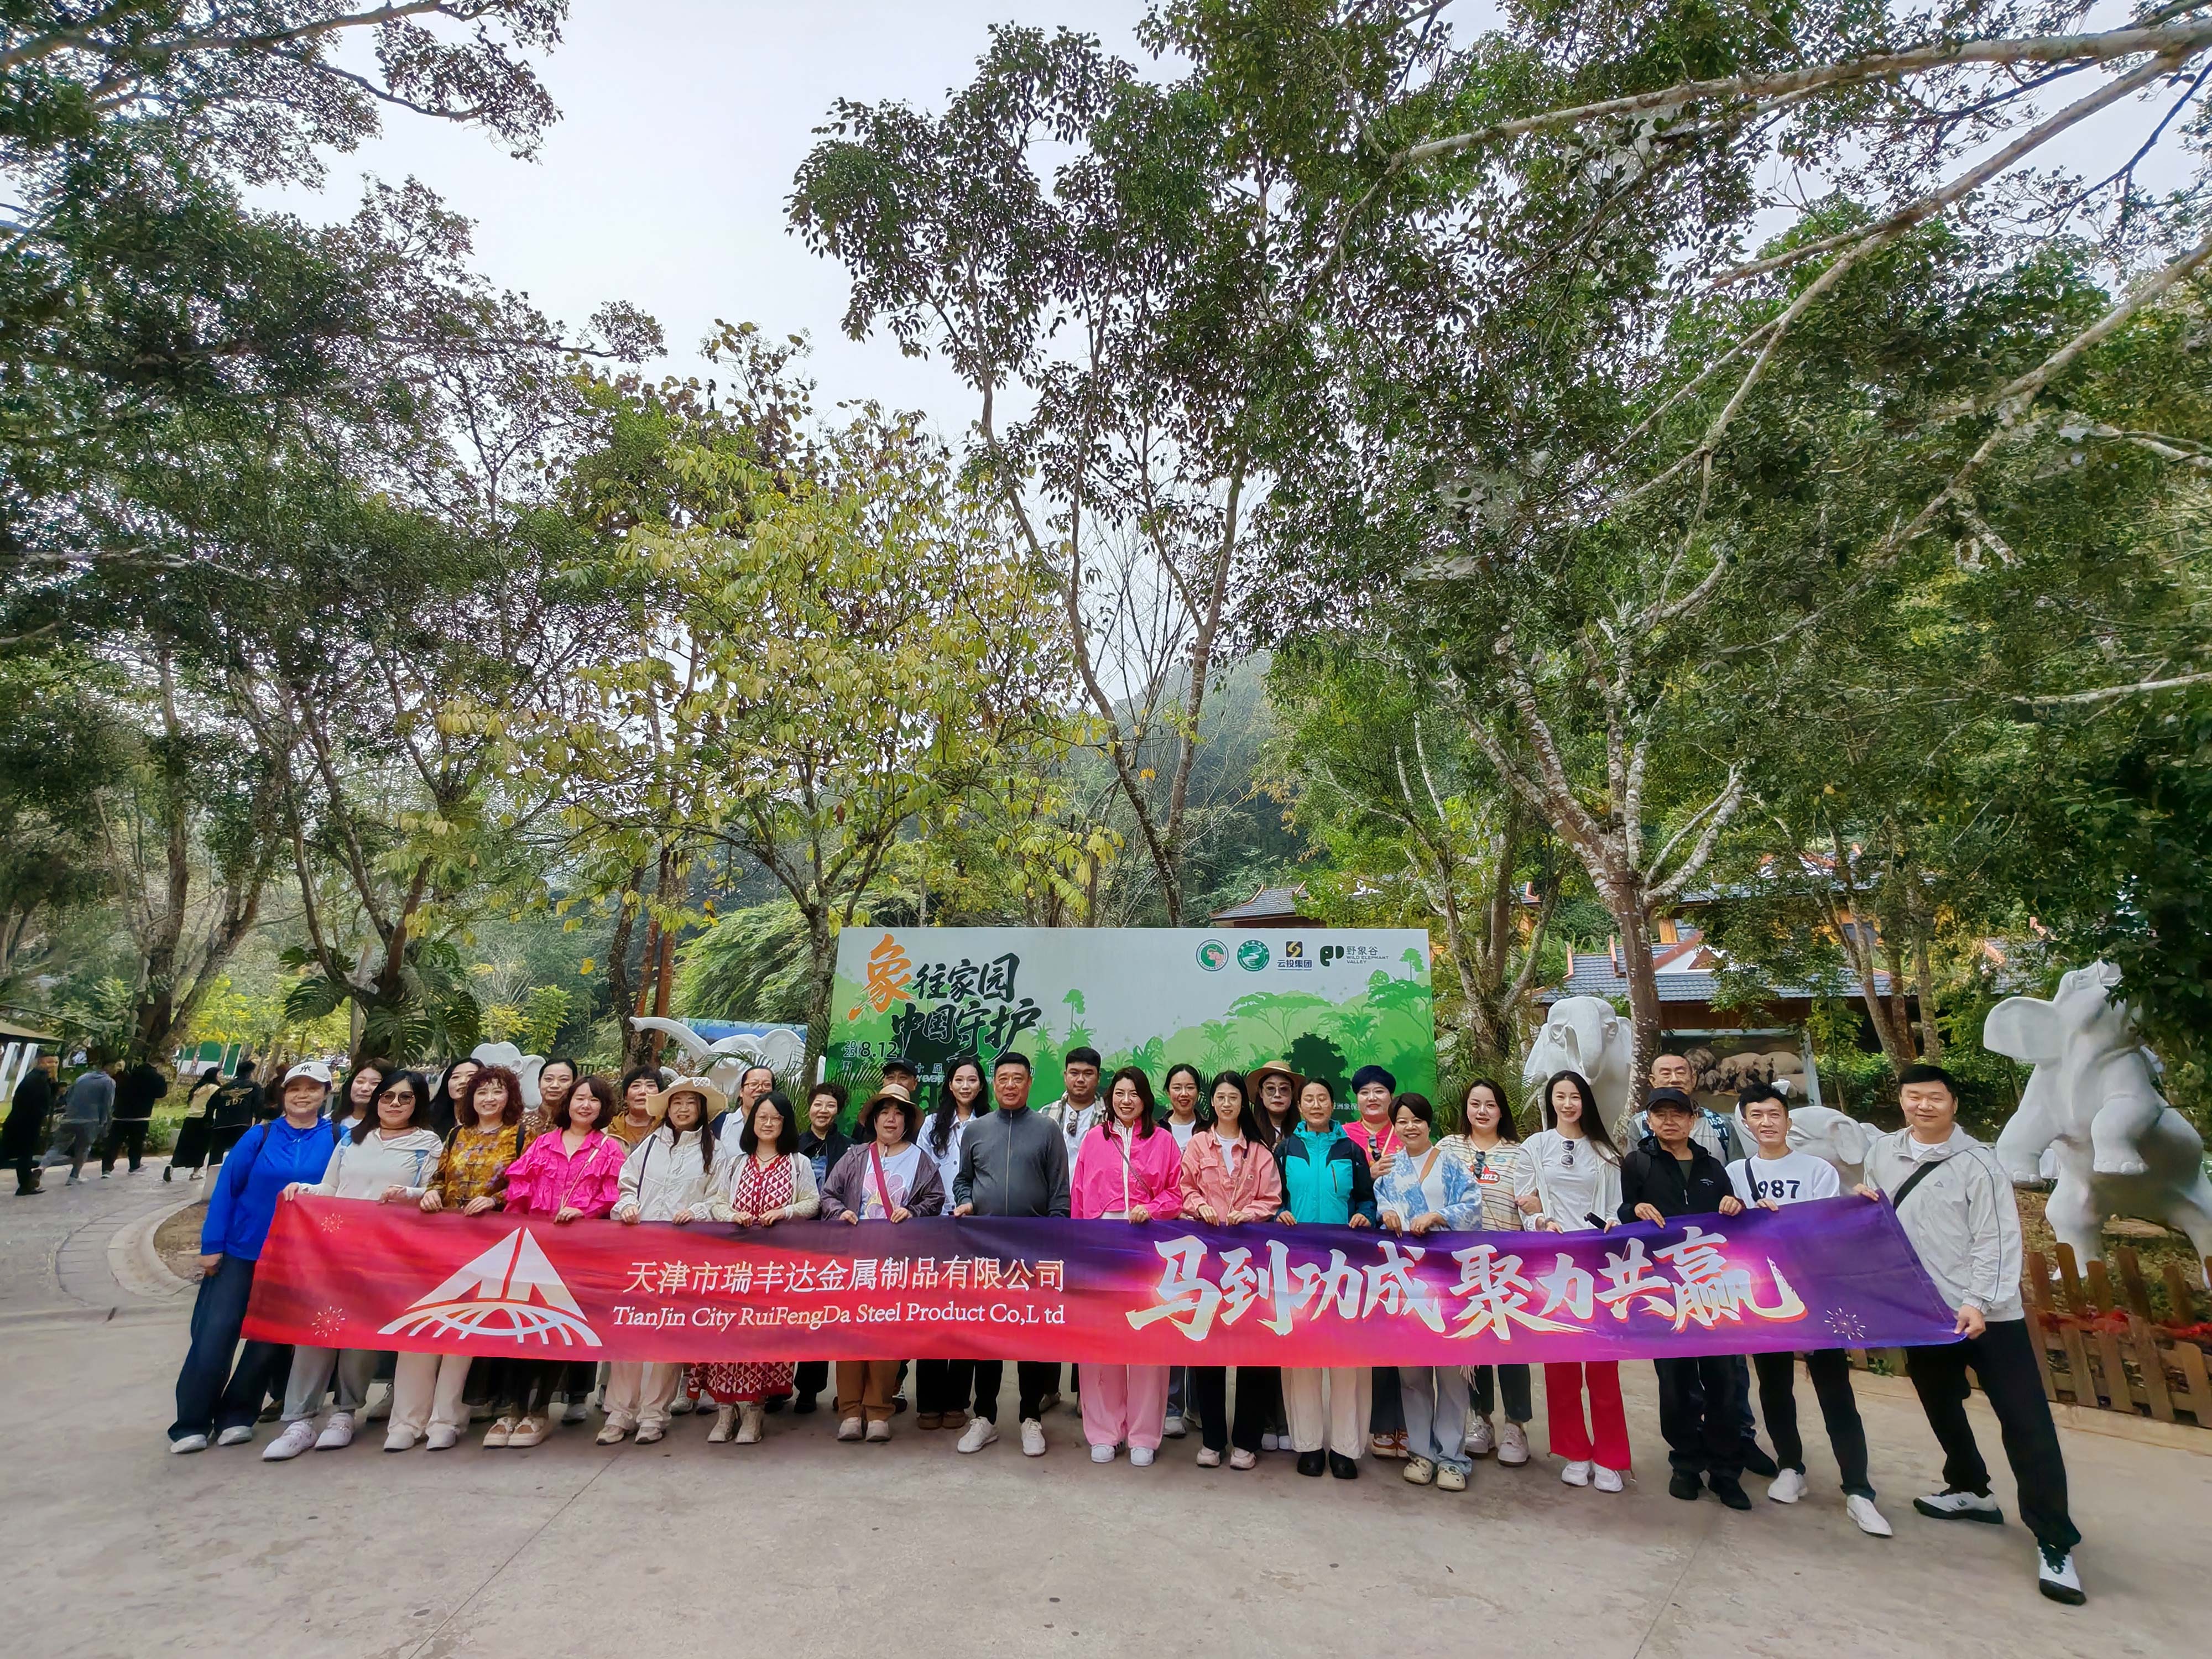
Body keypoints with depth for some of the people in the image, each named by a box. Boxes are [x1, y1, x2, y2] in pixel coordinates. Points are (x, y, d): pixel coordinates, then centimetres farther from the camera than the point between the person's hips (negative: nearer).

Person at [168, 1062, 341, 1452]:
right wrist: (212, 1244, -6)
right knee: (215, 1333, -1)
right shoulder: (260, 1137, -3)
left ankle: (235, 1416, 23)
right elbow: (226, 1188, -2)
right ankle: (191, 1423, 14)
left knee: (270, 1339, 7)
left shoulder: (337, 1140, -5)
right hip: (242, 1251, 0)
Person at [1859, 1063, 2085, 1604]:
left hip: (1988, 1315, -5)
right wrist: (1863, 1202, -5)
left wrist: (1977, 1304, -21)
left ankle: (2055, 1544, 9)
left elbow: (1998, 1242, -13)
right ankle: (1971, 1491, 40)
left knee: (2026, 1423, -3)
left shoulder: (1977, 1163, -12)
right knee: (1941, 1407, 19)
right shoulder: (1882, 1152, 3)